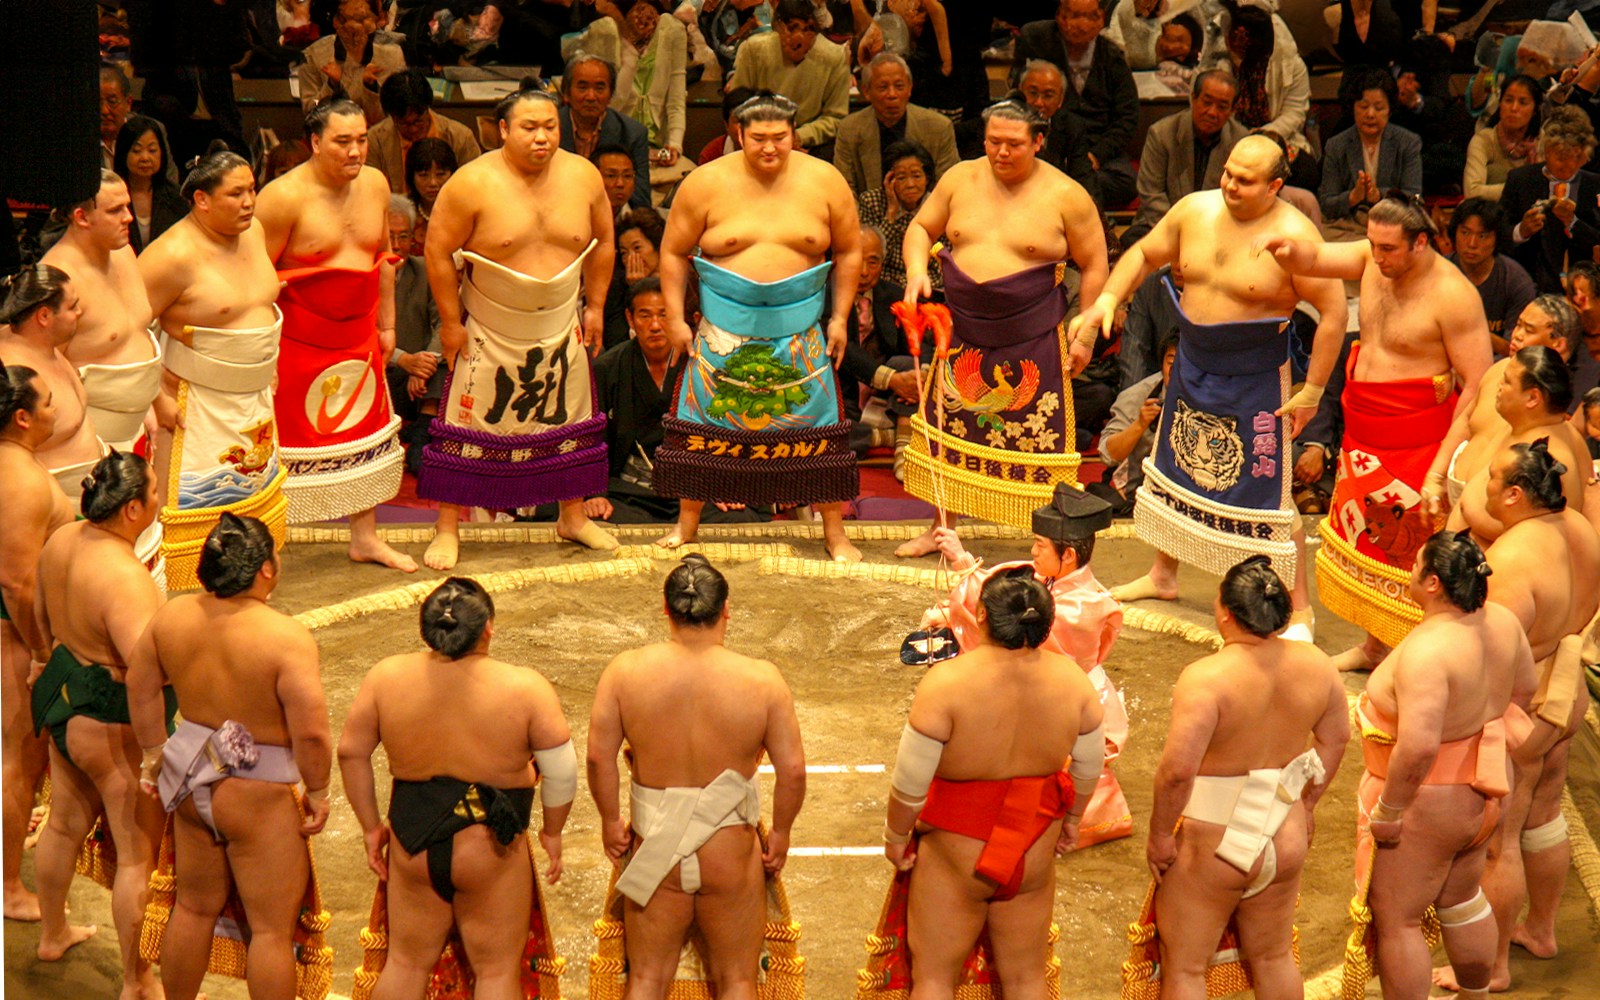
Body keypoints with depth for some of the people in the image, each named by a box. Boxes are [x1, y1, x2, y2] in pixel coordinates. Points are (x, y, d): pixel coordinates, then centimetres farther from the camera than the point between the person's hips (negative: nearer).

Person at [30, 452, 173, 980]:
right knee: (137, 857, 7)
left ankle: (52, 934, 50)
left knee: (65, 823, 29)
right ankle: (137, 982, 19)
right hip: (114, 724, -9)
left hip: (65, 699, 9)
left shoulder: (61, 541, -4)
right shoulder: (123, 576, -31)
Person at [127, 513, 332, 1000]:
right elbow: (311, 733, -25)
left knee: (194, 906, 24)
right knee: (273, 926, 7)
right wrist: (317, 791, -8)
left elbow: (140, 688, 8)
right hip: (258, 794, -7)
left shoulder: (172, 616, -6)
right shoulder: (287, 638, -25)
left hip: (191, 778, 7)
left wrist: (154, 750, 22)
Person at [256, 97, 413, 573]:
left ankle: (365, 537, 31)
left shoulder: (375, 184, 3)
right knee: (284, 441, -2)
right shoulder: (285, 196, -17)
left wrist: (386, 324, 17)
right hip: (298, 342, -7)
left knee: (366, 433, 16)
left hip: (358, 338, 7)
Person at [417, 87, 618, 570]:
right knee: (469, 427, 0)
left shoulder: (583, 176, -4)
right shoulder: (473, 183, -17)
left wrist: (595, 307, 7)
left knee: (571, 422, 13)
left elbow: (602, 243, 9)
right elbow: (438, 251, -12)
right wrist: (450, 322, -10)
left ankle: (573, 517, 30)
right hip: (490, 330, -4)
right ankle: (447, 529, 9)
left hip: (562, 327, 4)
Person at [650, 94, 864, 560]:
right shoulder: (707, 183, -3)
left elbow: (849, 252, 8)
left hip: (799, 329, 0)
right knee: (705, 425, 3)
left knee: (817, 429, 0)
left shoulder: (824, 181, -1)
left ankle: (835, 533, 10)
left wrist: (840, 317, 3)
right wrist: (676, 318, 1)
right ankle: (686, 523, 19)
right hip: (725, 327, 0)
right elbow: (674, 252, 5)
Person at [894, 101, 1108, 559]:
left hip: (1033, 340, -4)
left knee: (1040, 439, -4)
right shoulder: (961, 179, 3)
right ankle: (940, 528, 27)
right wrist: (916, 271, -6)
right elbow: (921, 227, 14)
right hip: (963, 332, 4)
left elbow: (1094, 267, 0)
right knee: (947, 429, 12)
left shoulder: (1066, 195, -6)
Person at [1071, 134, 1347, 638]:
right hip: (1192, 365, 6)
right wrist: (1107, 299, -5)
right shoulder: (1195, 209, -3)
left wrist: (1311, 392, -17)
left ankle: (1300, 607, 7)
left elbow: (1333, 311, -17)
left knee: (1267, 495, -5)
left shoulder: (1294, 235, -20)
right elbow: (1145, 254, 12)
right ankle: (1162, 576, 41)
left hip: (1255, 379, -6)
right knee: (1173, 469, 20)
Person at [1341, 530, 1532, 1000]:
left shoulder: (1427, 651, -33)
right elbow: (1524, 684, 11)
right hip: (1480, 796, 9)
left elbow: (1418, 747, -39)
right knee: (1461, 900, 29)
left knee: (1395, 920, 9)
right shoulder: (1501, 622, -7)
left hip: (1426, 804, -9)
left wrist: (1388, 810, -27)